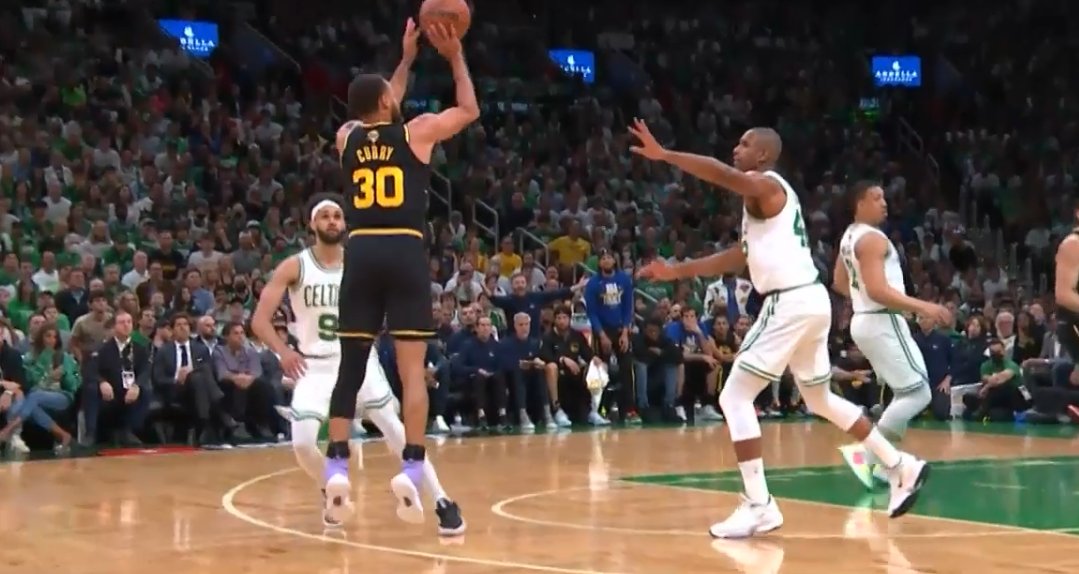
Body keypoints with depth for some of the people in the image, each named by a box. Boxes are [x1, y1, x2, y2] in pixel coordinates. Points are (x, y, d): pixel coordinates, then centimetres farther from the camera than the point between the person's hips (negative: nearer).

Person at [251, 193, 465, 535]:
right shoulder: (294, 267, -8)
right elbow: (260, 319, -11)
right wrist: (282, 351, -27)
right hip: (315, 366, 0)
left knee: (396, 430, -9)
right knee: (302, 442, -16)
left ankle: (442, 503, -6)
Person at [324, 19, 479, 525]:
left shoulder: (347, 137, 14)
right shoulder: (416, 132, 3)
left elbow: (381, 120, 36)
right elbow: (469, 110, 19)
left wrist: (407, 59, 41)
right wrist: (455, 57, 27)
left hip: (361, 255, 3)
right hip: (404, 253, -3)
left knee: (350, 365, 9)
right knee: (412, 368, -3)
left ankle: (336, 467, 1)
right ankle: (411, 469, -11)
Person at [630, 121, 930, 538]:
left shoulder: (764, 184, -6)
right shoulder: (766, 195, 23)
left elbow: (723, 174, -27)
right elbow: (741, 257, 28)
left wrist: (663, 154, -29)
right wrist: (677, 271, 28)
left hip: (790, 302, -10)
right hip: (809, 299, 10)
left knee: (735, 397, -8)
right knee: (820, 400, 25)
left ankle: (759, 507, -11)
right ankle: (902, 467, 31)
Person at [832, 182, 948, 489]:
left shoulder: (850, 236, 13)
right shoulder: (872, 238, -17)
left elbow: (840, 283, 24)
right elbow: (878, 290, -26)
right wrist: (922, 307, -26)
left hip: (866, 320, 10)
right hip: (882, 323, -10)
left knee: (905, 393, 17)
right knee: (918, 394, -8)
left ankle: (883, 462, 13)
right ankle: (865, 453, -12)